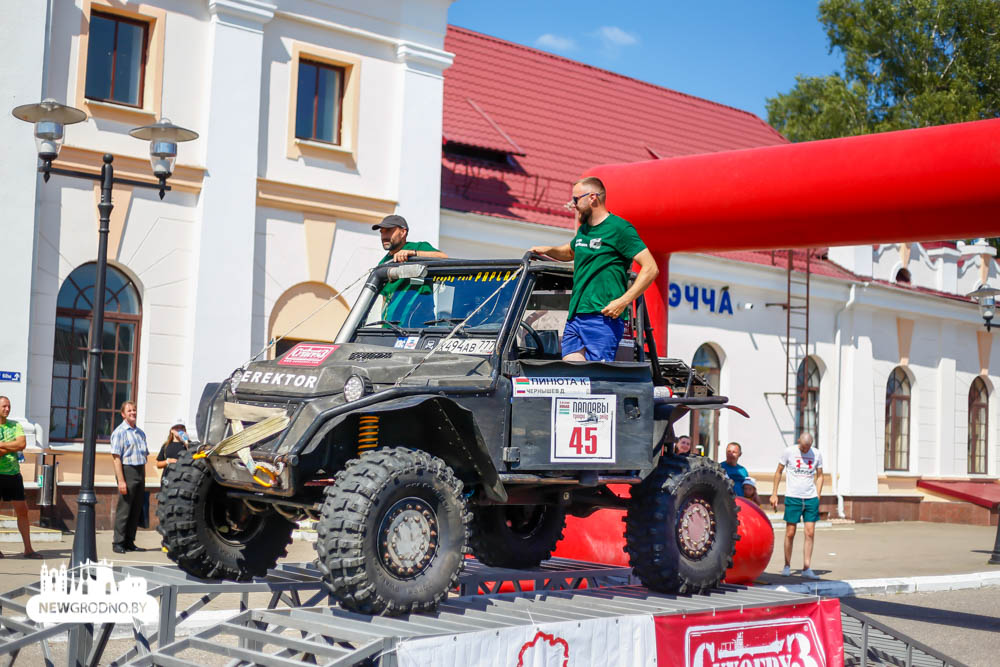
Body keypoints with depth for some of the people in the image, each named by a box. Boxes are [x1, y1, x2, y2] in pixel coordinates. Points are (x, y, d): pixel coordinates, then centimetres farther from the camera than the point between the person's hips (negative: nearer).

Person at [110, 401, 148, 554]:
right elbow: (116, 457, -11)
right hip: (127, 471, -7)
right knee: (124, 509, -5)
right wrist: (121, 480, -18)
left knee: (136, 510, 7)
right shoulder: (119, 432, -5)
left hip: (140, 472, 7)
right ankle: (118, 543, 0)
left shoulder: (140, 432, 18)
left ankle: (129, 541, 14)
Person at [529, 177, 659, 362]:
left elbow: (651, 269, -10)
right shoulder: (583, 230, 20)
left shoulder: (619, 228, -5)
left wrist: (623, 301, -18)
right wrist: (548, 250, 21)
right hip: (574, 317, 8)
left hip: (602, 318, -7)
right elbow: (570, 252, 43)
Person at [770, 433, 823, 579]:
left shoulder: (817, 454, 4)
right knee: (790, 533, 0)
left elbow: (819, 476, 14)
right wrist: (774, 494, 4)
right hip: (792, 497, -2)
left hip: (811, 498, 2)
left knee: (810, 533, -3)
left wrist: (818, 497, 6)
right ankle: (787, 566, 14)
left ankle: (806, 568, 2)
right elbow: (778, 472, 6)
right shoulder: (789, 451, -2)